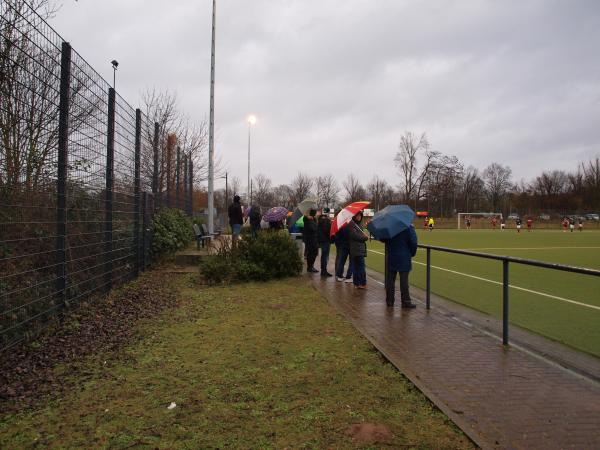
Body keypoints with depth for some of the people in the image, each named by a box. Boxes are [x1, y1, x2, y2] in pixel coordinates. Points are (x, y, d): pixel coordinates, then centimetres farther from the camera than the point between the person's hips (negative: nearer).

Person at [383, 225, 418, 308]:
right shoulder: (409, 227, -12)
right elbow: (413, 242, -12)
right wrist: (412, 253, 4)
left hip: (391, 257, 4)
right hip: (404, 258, -3)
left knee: (390, 280, 10)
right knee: (404, 280, 1)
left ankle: (389, 300, 16)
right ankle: (406, 301, 5)